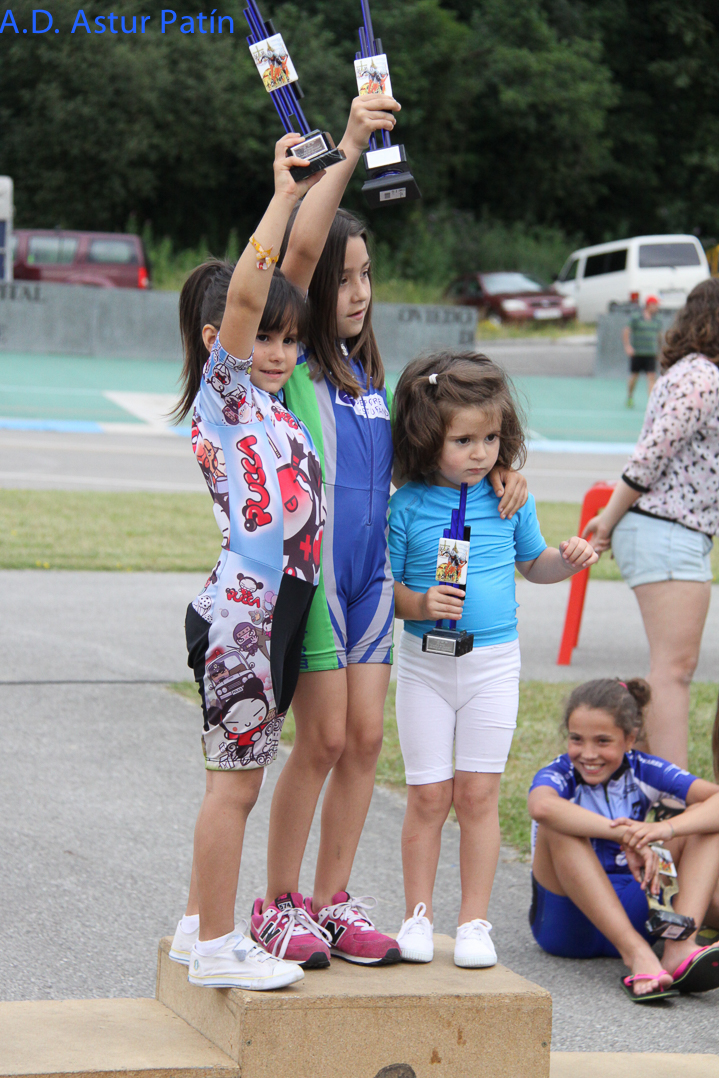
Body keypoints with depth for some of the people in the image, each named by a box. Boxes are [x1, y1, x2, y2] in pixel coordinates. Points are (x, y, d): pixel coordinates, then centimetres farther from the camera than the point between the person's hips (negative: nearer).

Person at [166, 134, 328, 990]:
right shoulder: (223, 393, -7)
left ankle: (200, 925, 24)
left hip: (282, 605, 9)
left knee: (237, 776, 14)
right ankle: (217, 945, 3)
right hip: (240, 608, -9)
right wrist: (284, 196, -20)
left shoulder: (270, 398, 17)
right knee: (236, 778, -4)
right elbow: (244, 295, -19)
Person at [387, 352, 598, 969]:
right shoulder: (406, 506, -7)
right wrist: (419, 604, -24)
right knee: (428, 796, 3)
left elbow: (533, 563, 16)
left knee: (478, 795, 3)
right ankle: (418, 914, 16)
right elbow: (384, 587, -5)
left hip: (494, 663, 1)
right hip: (425, 663, -1)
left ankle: (475, 921, 11)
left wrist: (569, 561, -4)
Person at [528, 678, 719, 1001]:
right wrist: (623, 833, -41)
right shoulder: (559, 775, -8)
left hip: (633, 911, 3)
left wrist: (666, 828, -31)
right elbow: (541, 806, -36)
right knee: (560, 826, -28)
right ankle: (635, 954, -40)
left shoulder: (644, 772, 1)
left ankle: (680, 948, -33)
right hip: (567, 922, -3)